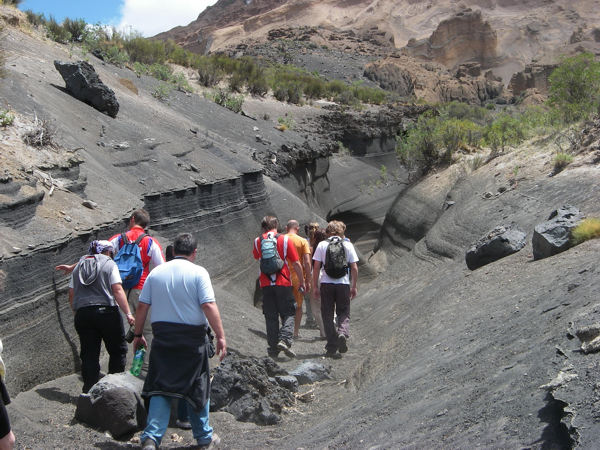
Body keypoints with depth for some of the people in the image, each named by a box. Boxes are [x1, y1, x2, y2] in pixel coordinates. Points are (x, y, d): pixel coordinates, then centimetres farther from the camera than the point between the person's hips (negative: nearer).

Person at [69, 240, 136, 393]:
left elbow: (71, 295, 13)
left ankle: (89, 390, 2)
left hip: (82, 314, 4)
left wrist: (77, 312, 24)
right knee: (118, 351, 8)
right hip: (106, 312, -4)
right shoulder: (109, 263, 1)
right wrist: (128, 313, -12)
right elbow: (117, 290, -10)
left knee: (89, 354, 6)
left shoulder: (79, 266, 16)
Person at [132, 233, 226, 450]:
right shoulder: (198, 273, -6)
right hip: (192, 336, -3)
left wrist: (138, 334, 15)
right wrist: (220, 336, -11)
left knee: (160, 387, 7)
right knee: (198, 387, 11)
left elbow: (142, 306, 5)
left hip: (162, 336, 3)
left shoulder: (156, 272, 6)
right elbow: (209, 306, -14)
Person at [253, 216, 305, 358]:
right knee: (288, 314, 6)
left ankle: (273, 348, 7)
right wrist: (301, 281, 8)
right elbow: (296, 263, -1)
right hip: (283, 283, -2)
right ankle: (284, 340, -15)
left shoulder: (257, 241, 4)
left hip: (265, 284, 2)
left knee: (271, 317, 8)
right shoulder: (285, 239, -2)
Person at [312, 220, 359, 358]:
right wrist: (354, 287, 10)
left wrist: (315, 286, 5)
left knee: (328, 315, 8)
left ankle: (332, 347, 5)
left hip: (326, 284, 0)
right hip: (343, 283, 0)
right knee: (344, 313, 14)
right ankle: (343, 333, -15)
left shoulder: (322, 245, 3)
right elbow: (354, 268, 2)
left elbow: (316, 267, -1)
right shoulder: (348, 245, 4)